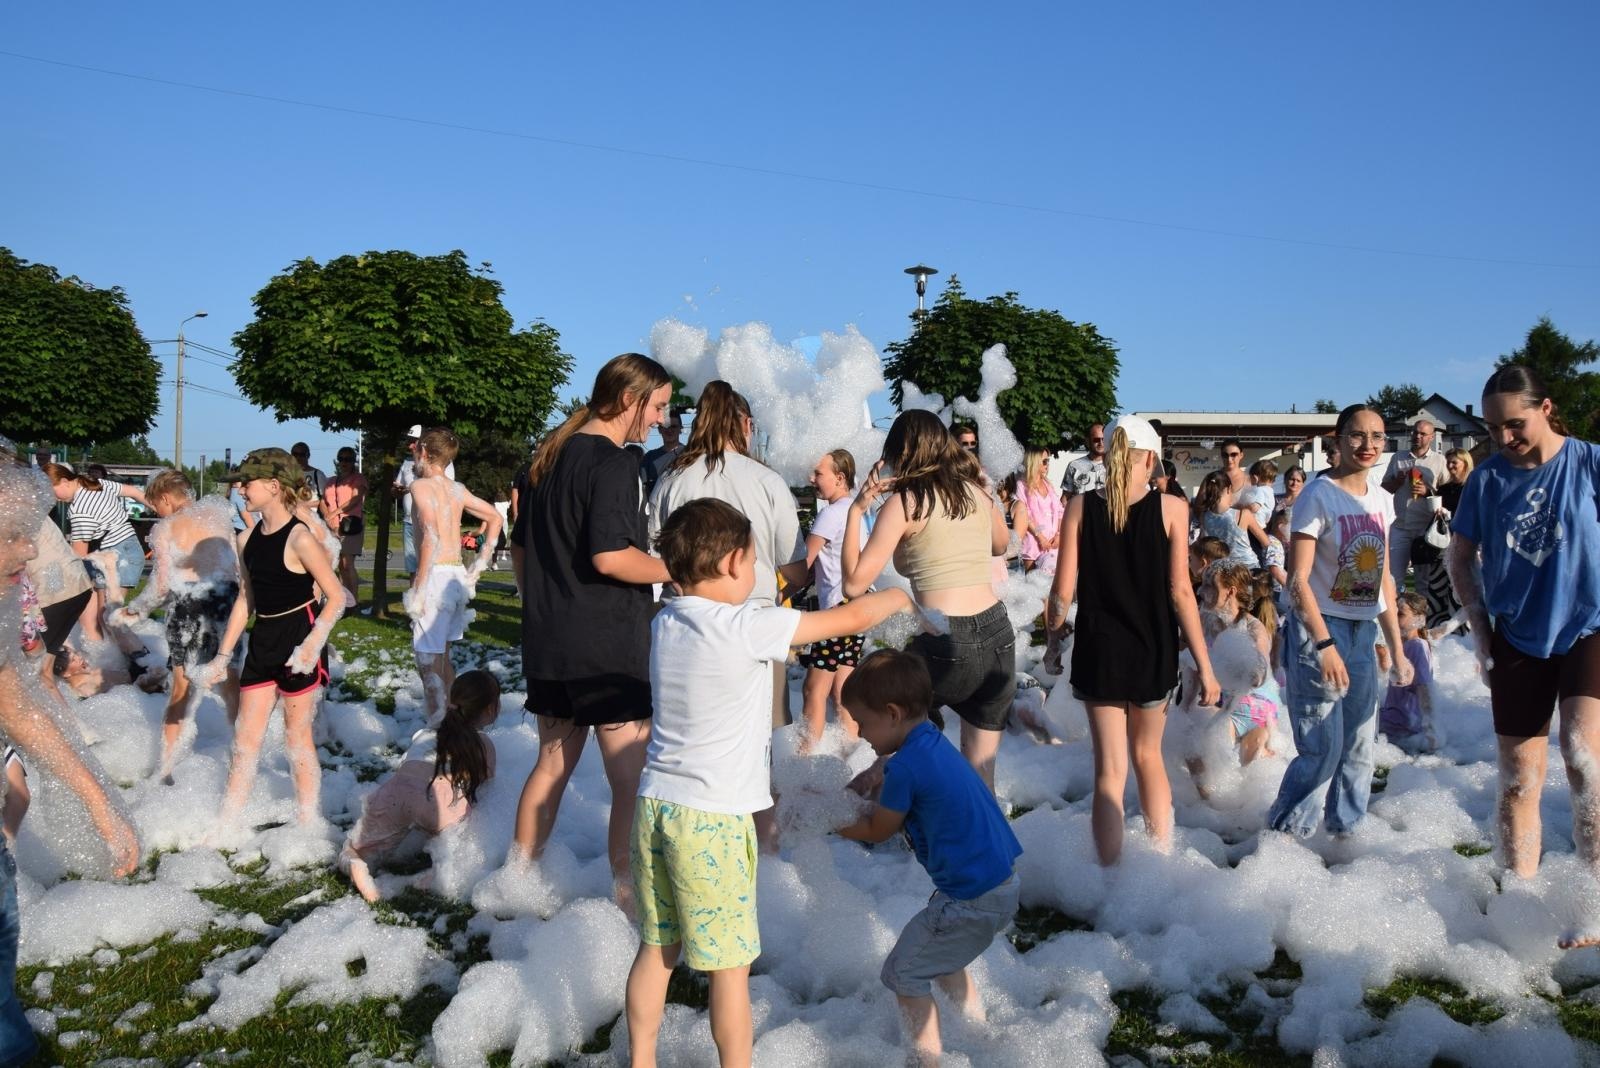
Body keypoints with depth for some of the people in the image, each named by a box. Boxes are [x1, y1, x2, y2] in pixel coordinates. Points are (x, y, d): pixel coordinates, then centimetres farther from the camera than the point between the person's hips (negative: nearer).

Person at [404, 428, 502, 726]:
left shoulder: (421, 485, -9)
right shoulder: (457, 490, 13)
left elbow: (431, 537, -22)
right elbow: (495, 517, 21)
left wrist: (417, 590, -20)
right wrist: (482, 561, 18)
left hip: (436, 576, -8)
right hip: (457, 575, 8)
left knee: (429, 661, -2)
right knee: (441, 655, 21)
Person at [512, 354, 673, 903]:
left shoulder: (549, 456, 13)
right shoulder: (612, 462, -15)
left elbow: (525, 545, 20)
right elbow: (610, 557, -24)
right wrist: (675, 570, -11)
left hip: (547, 642, 9)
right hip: (606, 646, -9)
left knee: (553, 763, 20)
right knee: (632, 779, 0)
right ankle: (630, 896, 5)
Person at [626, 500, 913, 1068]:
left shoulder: (664, 623, 4)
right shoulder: (746, 627, -17)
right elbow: (850, 619, -9)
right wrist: (902, 595, 8)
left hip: (655, 805, 7)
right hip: (713, 818, -7)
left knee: (656, 948, 18)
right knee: (730, 963, 6)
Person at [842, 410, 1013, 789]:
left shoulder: (904, 503, -4)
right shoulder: (977, 491, 10)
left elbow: (854, 583, -5)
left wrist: (855, 510, 0)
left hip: (944, 644, -5)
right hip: (998, 635, 5)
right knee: (980, 772, 13)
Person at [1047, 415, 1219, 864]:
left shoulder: (1080, 506, -5)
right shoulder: (1170, 508, -7)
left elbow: (1063, 591, -6)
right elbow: (1180, 592, -10)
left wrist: (1052, 623, 15)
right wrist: (1204, 665, -4)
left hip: (1098, 650, 0)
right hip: (1153, 650, 0)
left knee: (1110, 770, 6)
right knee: (1147, 755, 21)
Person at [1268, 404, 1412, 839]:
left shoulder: (1382, 500, 9)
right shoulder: (1318, 496, -12)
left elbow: (1383, 578, 15)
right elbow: (1298, 579, -16)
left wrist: (1397, 648, 14)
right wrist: (1325, 644, -22)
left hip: (1364, 632, 7)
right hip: (1319, 628, -7)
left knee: (1359, 749, 10)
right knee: (1322, 749, -7)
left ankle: (1343, 828, 26)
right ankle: (1283, 834, 8)